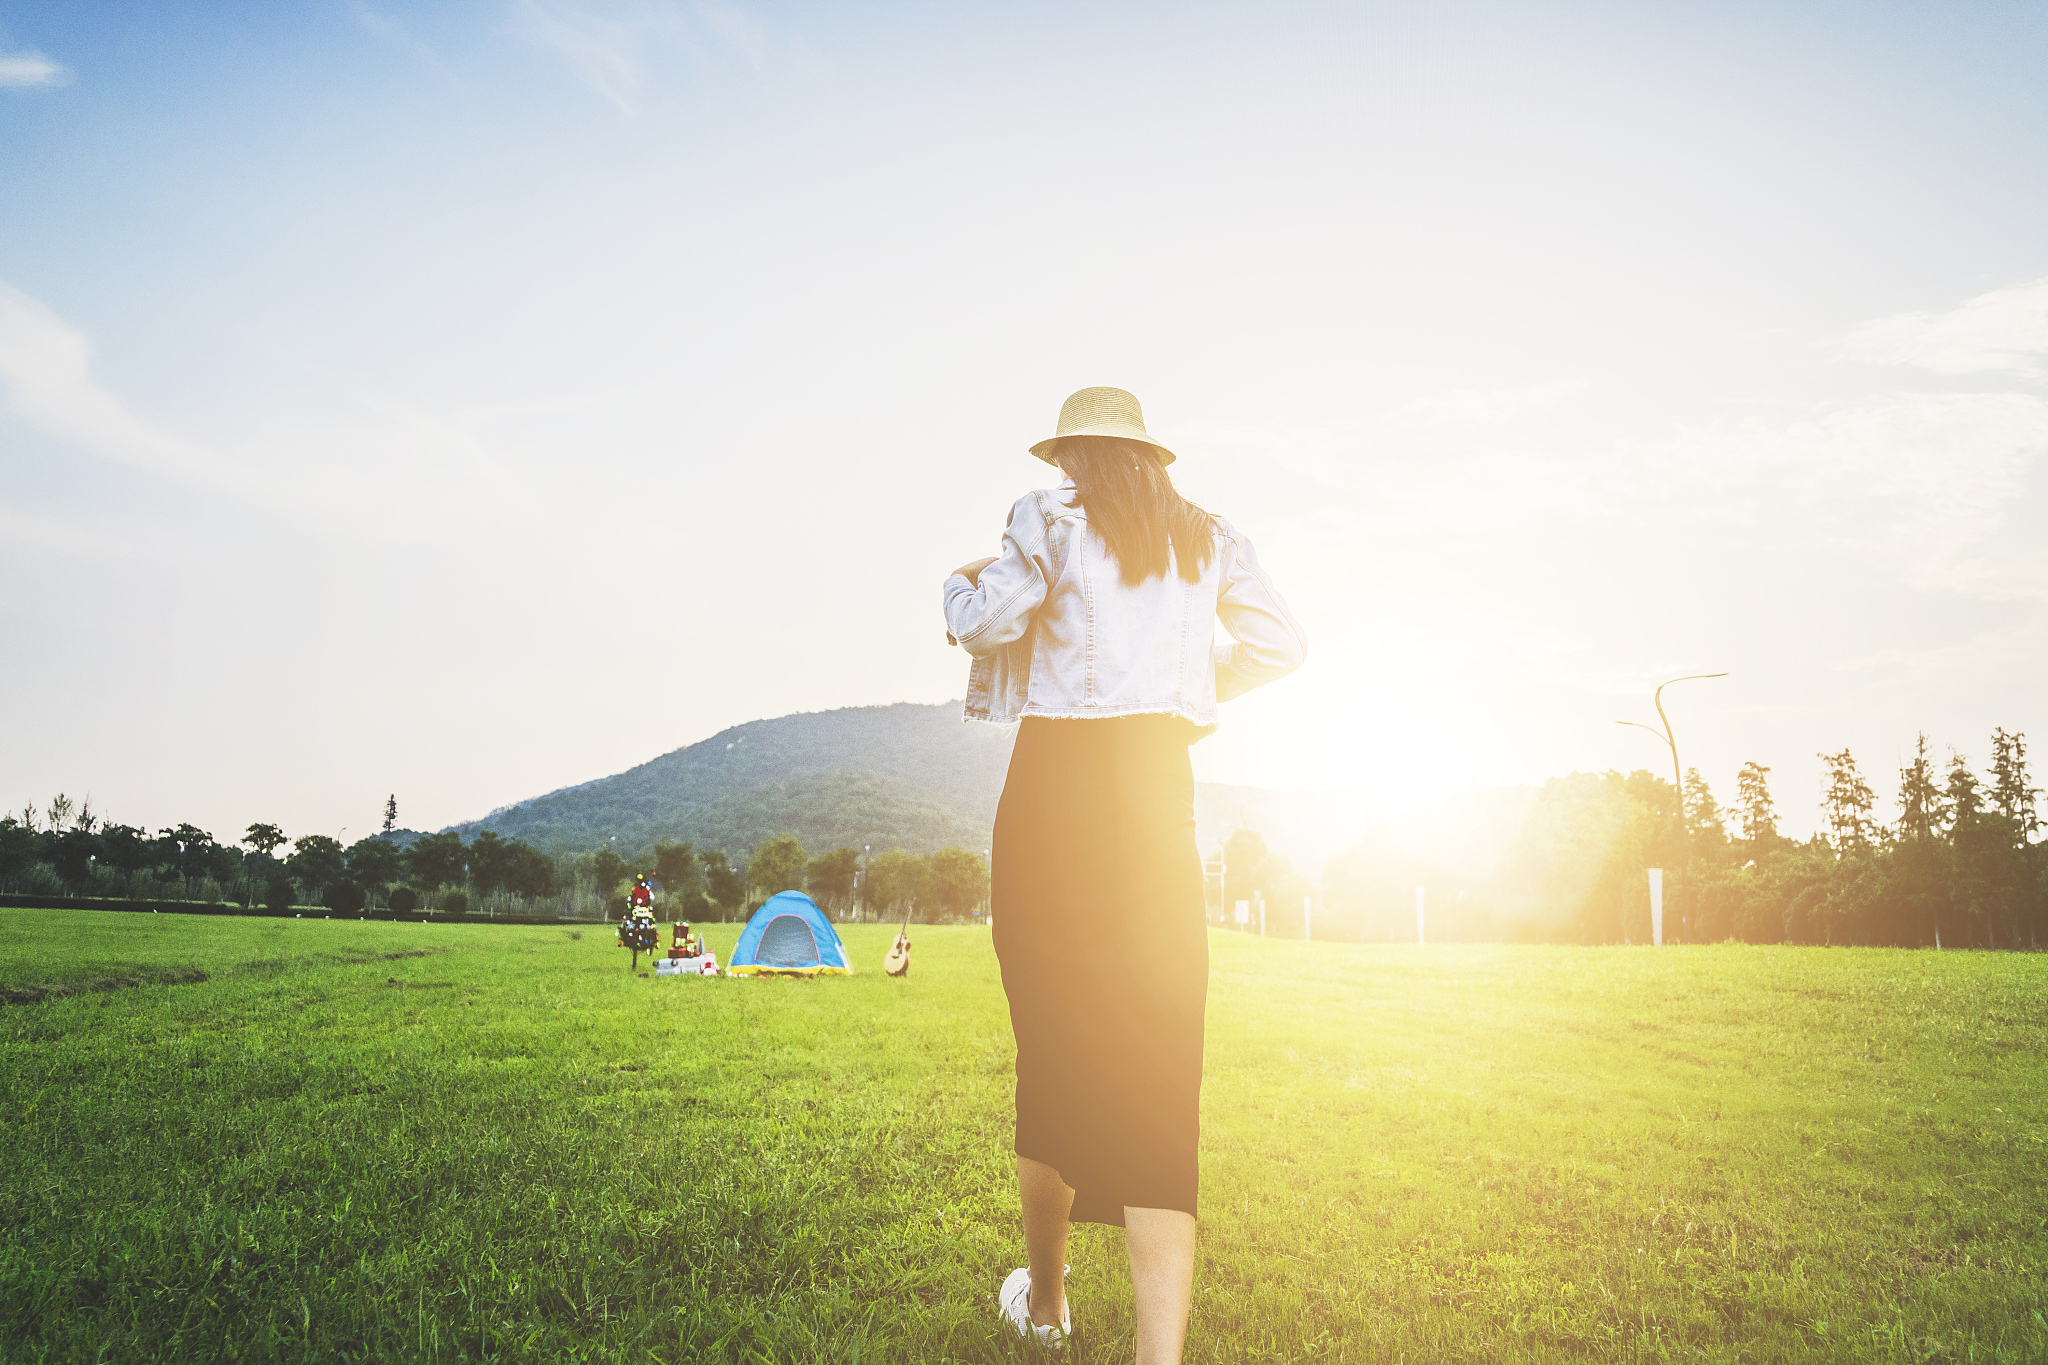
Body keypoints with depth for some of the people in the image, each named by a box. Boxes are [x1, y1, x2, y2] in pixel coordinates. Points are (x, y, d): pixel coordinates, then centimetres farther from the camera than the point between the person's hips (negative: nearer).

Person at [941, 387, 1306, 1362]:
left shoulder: (1050, 519, 3)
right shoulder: (1208, 539, 15)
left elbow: (985, 620, -9)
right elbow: (1281, 645, 15)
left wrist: (962, 582, 13)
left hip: (1057, 780, -2)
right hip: (1159, 787, 3)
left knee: (1051, 1045, 10)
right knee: (1156, 1065, -2)